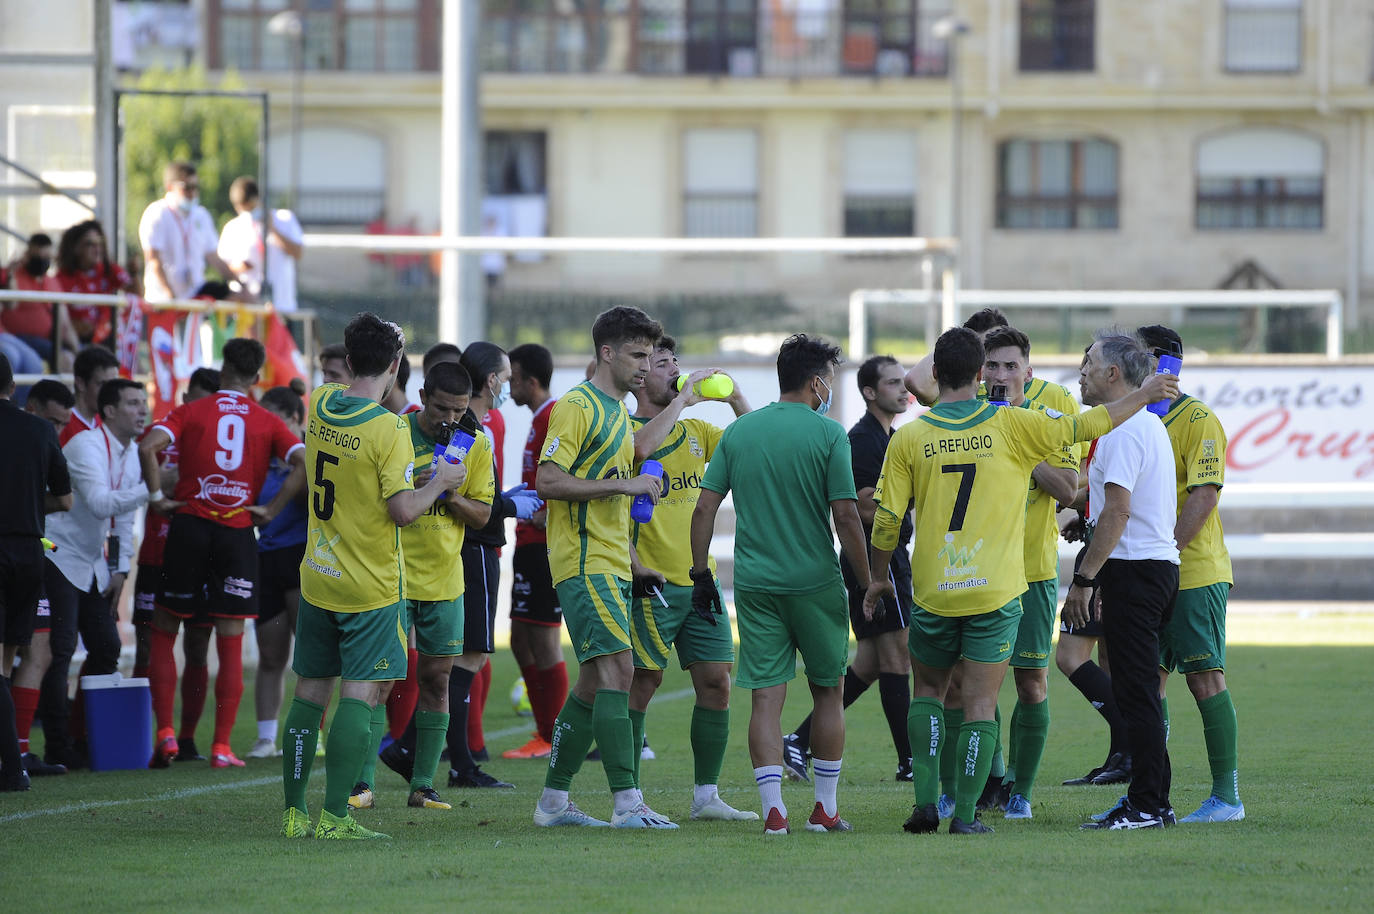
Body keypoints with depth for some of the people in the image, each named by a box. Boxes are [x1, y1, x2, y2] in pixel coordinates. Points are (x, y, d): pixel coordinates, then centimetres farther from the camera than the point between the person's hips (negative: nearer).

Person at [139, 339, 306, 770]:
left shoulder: (190, 412, 2)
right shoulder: (268, 422, 5)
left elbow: (148, 446, -14)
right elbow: (304, 462, -9)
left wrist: (158, 498, -5)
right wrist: (272, 510, -3)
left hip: (189, 525, -1)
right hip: (238, 534, 1)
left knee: (163, 632, 12)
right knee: (230, 644, 5)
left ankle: (165, 733, 2)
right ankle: (222, 747, 2)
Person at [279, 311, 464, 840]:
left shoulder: (319, 405, 1)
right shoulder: (389, 429, -17)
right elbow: (403, 511, -19)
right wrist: (439, 483, -3)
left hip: (317, 578, 6)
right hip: (370, 586, -6)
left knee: (310, 692, 11)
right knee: (359, 694, -4)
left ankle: (294, 811, 13)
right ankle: (334, 816, -8)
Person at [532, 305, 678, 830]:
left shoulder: (619, 412, 20)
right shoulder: (576, 406, -10)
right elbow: (549, 481, -18)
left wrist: (629, 554, 23)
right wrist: (622, 485, -20)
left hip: (611, 565, 10)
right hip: (583, 563, -10)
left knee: (594, 682, 10)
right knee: (617, 668, -16)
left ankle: (554, 800, 16)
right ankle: (626, 802, -20)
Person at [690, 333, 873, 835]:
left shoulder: (738, 432, 6)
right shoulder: (828, 435, -7)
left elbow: (705, 508, 3)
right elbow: (845, 515, -11)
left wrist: (701, 574, 10)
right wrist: (867, 582, -3)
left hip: (755, 585, 3)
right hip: (816, 582, -3)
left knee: (766, 698, 2)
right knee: (828, 691, 13)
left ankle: (773, 807, -8)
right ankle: (825, 808, 16)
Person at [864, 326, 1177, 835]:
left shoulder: (908, 439, -2)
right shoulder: (1009, 426, -4)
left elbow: (887, 519, 0)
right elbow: (1084, 427, 1)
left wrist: (878, 579, 15)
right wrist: (1145, 396, 15)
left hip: (933, 592, 1)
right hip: (995, 592, -1)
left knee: (927, 691, 18)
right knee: (980, 706, 3)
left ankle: (926, 801, 5)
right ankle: (965, 813, -2)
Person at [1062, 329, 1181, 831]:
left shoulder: (1124, 429, -15)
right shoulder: (1151, 425, 18)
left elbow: (1118, 510, -21)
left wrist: (1083, 578, -19)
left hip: (1132, 569, -10)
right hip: (1160, 564, 10)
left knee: (1136, 690, -9)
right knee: (1138, 690, 13)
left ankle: (1147, 805, -10)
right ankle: (1149, 800, 16)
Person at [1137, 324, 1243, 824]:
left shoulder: (1198, 420, -10)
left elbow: (1205, 493, -17)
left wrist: (1168, 550, -23)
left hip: (1193, 572, -8)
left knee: (1205, 677, -6)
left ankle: (1226, 797, -3)